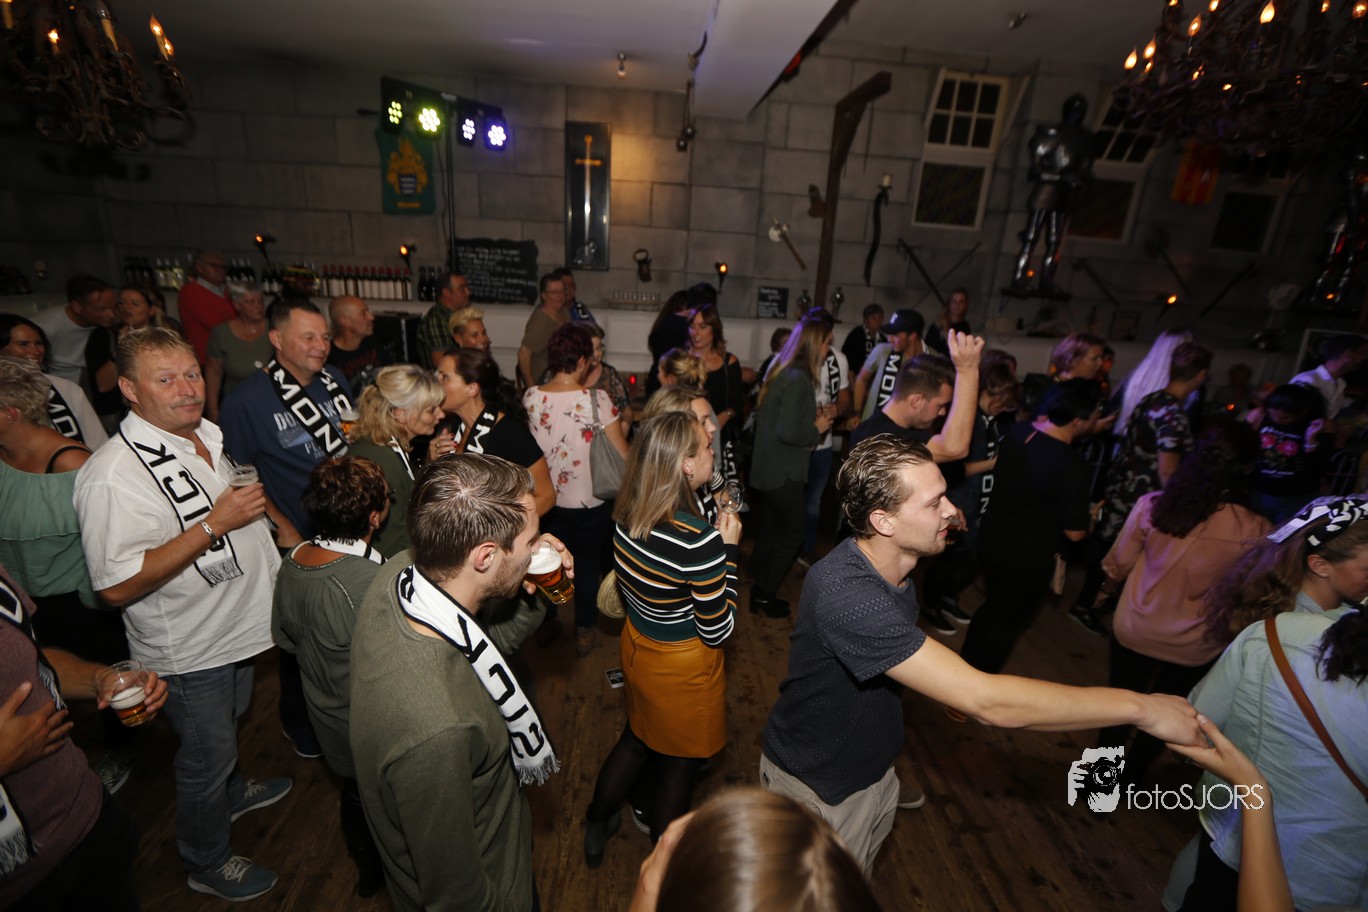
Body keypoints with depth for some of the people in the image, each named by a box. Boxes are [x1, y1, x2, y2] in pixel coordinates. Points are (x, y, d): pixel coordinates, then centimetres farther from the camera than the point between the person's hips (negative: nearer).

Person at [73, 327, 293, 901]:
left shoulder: (206, 435, -2)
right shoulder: (113, 476, -28)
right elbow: (116, 586, -30)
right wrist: (215, 524, -33)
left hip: (239, 623, 7)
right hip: (190, 650, -7)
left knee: (228, 726, 30)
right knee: (206, 756, 14)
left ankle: (230, 792, 57)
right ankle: (206, 863, 39)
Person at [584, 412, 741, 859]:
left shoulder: (626, 516, -12)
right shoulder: (699, 541, -35)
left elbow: (629, 593, 3)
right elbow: (717, 632, -21)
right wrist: (729, 548, -18)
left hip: (636, 648, 7)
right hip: (683, 669, -6)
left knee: (636, 738, 32)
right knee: (678, 767, 21)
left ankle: (595, 828, 55)